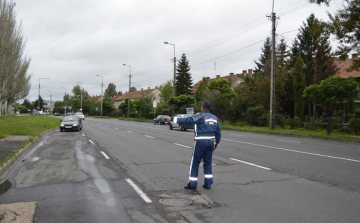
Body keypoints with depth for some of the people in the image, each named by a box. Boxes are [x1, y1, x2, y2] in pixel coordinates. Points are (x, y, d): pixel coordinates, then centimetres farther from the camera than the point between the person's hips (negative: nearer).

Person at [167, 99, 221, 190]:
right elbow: (218, 133, 12)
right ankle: (208, 183, 17)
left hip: (201, 142, -6)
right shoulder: (215, 118, 11)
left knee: (195, 163, 4)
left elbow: (186, 120, -14)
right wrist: (216, 144, 21)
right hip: (211, 142, 6)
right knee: (208, 163, 16)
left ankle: (192, 184, 8)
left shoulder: (200, 116, -8)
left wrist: (172, 118, -8)